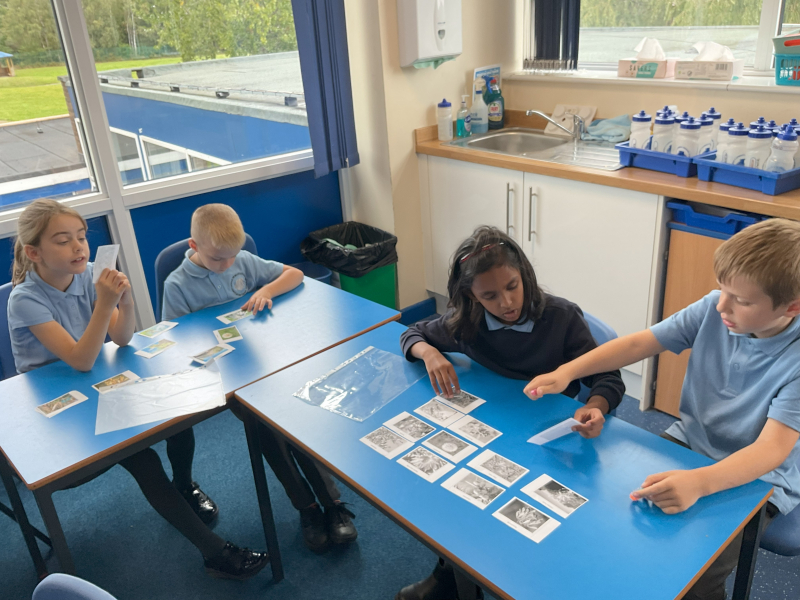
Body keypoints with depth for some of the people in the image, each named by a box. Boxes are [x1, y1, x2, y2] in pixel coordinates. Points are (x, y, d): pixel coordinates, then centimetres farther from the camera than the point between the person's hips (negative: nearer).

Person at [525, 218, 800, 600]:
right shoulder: (713, 310, -13)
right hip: (689, 441, 5)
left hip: (754, 480, -4)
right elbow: (639, 343, -11)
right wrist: (566, 372, -22)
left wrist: (698, 482, -48)